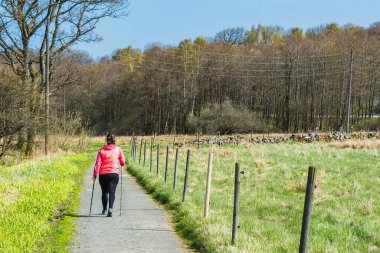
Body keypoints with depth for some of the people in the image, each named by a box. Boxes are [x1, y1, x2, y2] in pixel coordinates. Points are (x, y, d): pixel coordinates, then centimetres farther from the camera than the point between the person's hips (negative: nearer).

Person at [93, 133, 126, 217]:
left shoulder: (102, 150, 1)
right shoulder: (118, 149, 2)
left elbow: (98, 163, -4)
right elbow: (123, 162, 7)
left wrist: (95, 174, -1)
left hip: (103, 174, 1)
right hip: (114, 173, -1)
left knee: (104, 192, 16)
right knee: (112, 192, -4)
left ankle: (104, 209, 31)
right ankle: (110, 209, -24)